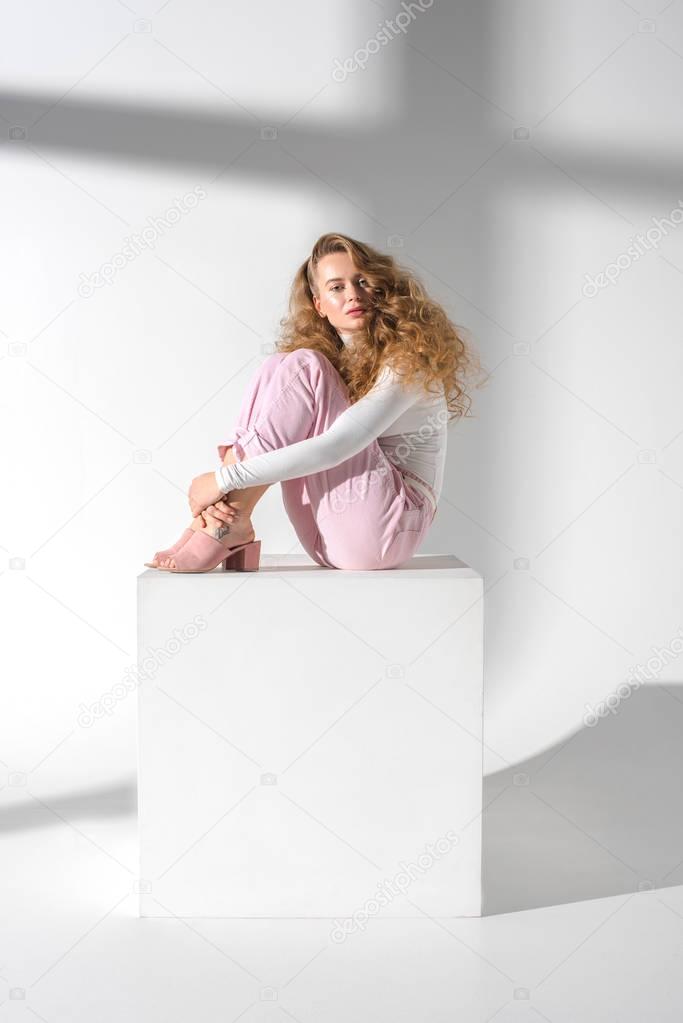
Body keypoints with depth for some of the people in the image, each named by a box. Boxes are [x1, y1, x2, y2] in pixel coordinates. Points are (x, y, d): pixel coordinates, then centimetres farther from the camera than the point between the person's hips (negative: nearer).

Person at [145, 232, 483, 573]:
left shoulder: (409, 356, -8)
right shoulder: (328, 357, 15)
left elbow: (335, 447, -22)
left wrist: (224, 479, -23)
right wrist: (220, 494, -19)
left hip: (388, 527, -6)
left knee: (301, 366, -18)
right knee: (275, 367, -8)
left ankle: (233, 522, -22)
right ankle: (225, 520, -19)